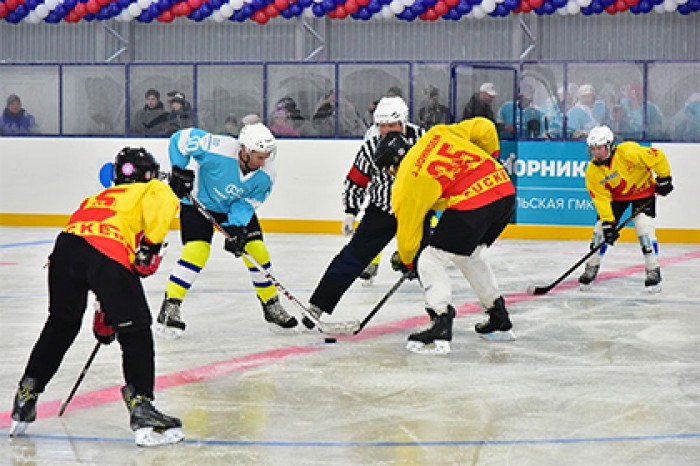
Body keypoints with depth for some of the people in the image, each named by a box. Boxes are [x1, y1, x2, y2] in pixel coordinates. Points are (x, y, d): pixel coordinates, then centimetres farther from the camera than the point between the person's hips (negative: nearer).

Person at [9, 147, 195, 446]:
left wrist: (104, 316, 46)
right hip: (109, 254, -6)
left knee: (60, 326, 24)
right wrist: (152, 246, -4)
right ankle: (141, 408, -1)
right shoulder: (152, 190, 24)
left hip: (66, 245, 6)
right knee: (136, 333, 5)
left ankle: (25, 399, 29)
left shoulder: (98, 198, 41)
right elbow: (163, 202, -5)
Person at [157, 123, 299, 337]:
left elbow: (247, 203, -14)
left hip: (236, 206, 4)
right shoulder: (218, 149, -36)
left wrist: (235, 227, -29)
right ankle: (169, 309, -14)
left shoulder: (265, 175, -22)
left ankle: (272, 306, 15)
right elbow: (181, 138, -25)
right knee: (197, 250, -21)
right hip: (199, 201, -4)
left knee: (257, 251, -3)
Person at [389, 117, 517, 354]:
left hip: (472, 201, -8)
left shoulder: (405, 186, 4)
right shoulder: (437, 134, 18)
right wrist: (490, 161, 33)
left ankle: (441, 327, -8)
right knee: (470, 254, 29)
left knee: (431, 259, 3)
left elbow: (408, 230, 13)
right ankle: (499, 320, 37)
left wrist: (406, 262, 32)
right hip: (505, 190, 8)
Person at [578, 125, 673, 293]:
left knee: (644, 227, -19)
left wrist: (664, 179, -17)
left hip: (643, 189, -4)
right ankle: (592, 268, 14)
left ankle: (653, 271, -10)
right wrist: (608, 223, -22)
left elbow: (657, 157, -26)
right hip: (616, 195, 4)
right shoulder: (592, 172, -19)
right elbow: (601, 199, -16)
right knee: (601, 228, -4)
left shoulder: (628, 152, -34)